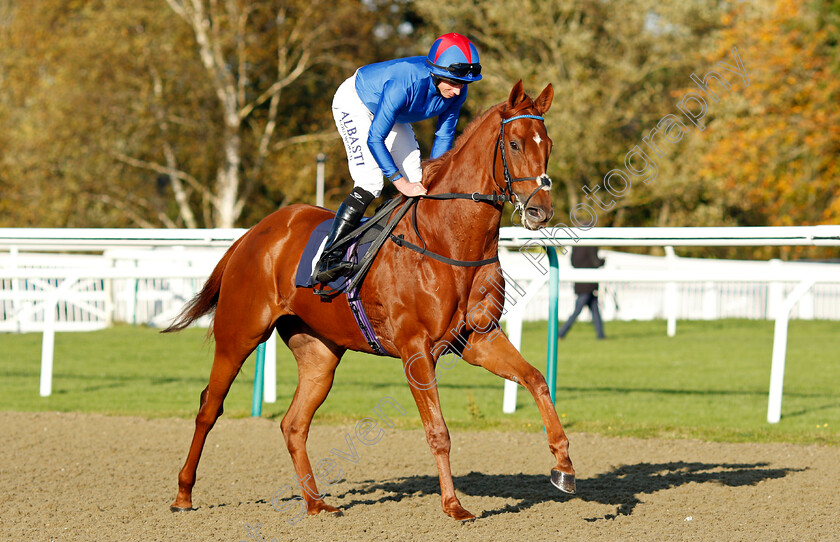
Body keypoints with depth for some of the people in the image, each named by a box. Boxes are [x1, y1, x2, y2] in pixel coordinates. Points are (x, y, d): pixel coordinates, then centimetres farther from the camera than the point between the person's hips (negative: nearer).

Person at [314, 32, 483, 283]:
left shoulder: (456, 92, -22)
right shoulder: (404, 84, -42)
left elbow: (444, 136, -7)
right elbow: (374, 139, -38)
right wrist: (401, 182, -40)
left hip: (396, 115, 7)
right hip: (354, 103, -7)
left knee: (417, 182, 1)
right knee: (370, 182, -21)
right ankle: (328, 258, -22)